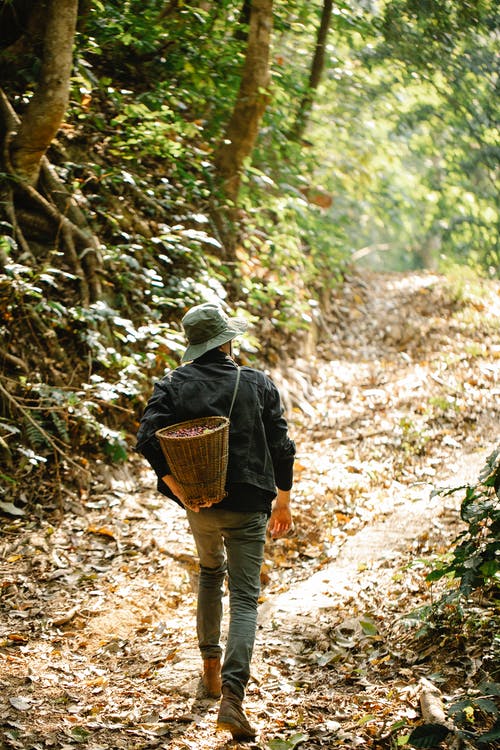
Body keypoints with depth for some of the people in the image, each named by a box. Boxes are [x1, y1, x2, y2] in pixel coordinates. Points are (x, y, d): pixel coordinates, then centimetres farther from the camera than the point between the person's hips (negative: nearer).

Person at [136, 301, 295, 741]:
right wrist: (283, 501, 10)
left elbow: (148, 439, -15)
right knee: (245, 598, 0)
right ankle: (232, 697, -14)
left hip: (200, 506, 2)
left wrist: (180, 491, -9)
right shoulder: (259, 385, -4)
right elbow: (282, 447, -2)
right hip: (248, 507, -2)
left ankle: (211, 666, 35)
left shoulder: (173, 385, -4)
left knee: (210, 573, 29)